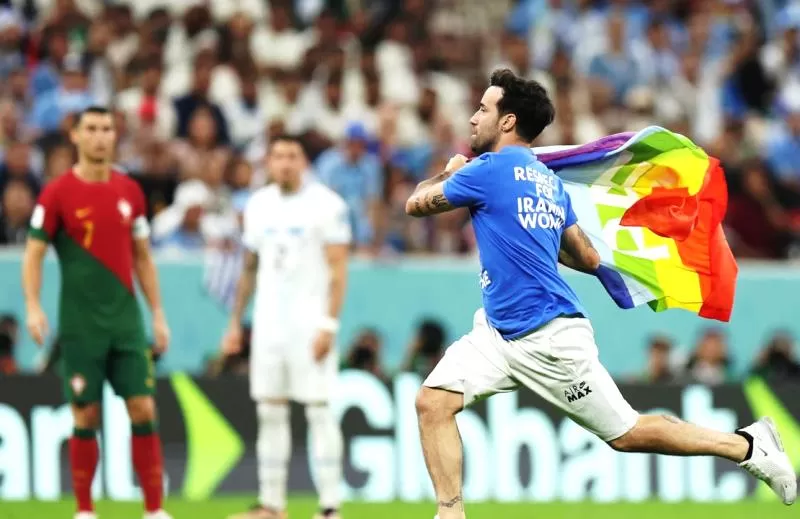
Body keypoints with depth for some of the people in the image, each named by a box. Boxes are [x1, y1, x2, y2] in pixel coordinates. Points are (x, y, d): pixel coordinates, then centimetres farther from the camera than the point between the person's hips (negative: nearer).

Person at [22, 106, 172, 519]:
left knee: (143, 409, -3)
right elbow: (33, 255, -4)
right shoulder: (57, 193, -4)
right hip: (80, 325, -3)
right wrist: (33, 307, -18)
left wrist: (157, 314, 11)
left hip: (126, 321, 3)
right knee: (86, 416, -1)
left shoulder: (129, 191, 8)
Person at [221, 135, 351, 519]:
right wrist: (235, 322, 15)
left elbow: (338, 270, -9)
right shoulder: (258, 206, 11)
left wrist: (329, 324, -17)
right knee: (269, 412, 6)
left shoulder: (326, 205, -6)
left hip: (310, 321, -6)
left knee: (319, 410, -7)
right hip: (268, 321, 6)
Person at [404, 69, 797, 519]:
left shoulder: (492, 170, -14)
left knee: (627, 433, 2)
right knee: (433, 401, -5)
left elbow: (417, 204, -3)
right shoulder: (550, 181, 11)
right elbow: (589, 259, 15)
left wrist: (451, 173, 16)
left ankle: (748, 445, 14)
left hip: (549, 338, -9)